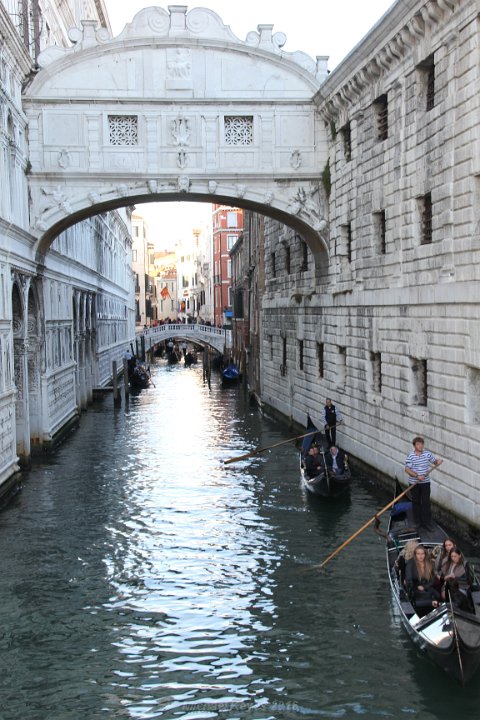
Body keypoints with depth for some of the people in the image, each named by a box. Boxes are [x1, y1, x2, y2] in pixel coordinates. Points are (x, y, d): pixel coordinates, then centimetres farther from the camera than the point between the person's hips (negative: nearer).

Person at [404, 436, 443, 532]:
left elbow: (435, 461, 10)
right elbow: (407, 469, -14)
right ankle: (417, 522, 21)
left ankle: (427, 523, 10)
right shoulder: (411, 456, -12)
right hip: (414, 483, -2)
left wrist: (438, 461, -15)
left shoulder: (427, 454, -1)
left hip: (425, 482, 2)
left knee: (426, 502, 3)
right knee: (416, 502, 9)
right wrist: (417, 476, -24)